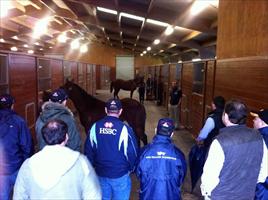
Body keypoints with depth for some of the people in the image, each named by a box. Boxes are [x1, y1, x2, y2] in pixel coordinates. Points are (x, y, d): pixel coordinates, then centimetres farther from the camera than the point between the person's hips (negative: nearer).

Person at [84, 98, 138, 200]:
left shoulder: (95, 127, -11)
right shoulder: (125, 129, -20)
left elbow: (88, 150, -2)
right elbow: (132, 153, -13)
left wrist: (94, 166, 14)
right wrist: (131, 168, 6)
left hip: (100, 174, 3)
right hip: (120, 175, -3)